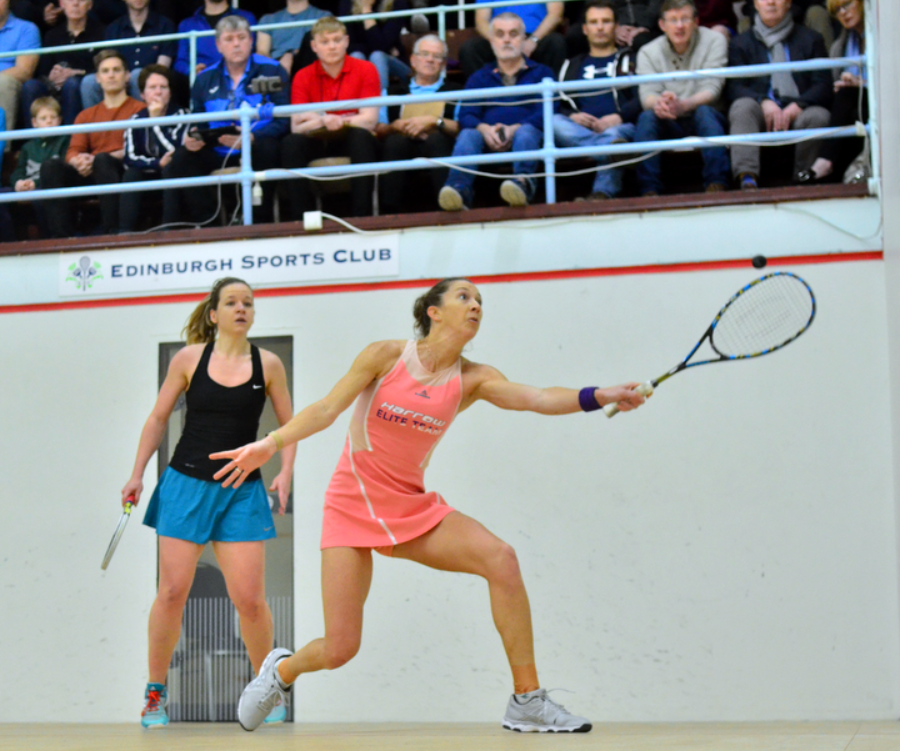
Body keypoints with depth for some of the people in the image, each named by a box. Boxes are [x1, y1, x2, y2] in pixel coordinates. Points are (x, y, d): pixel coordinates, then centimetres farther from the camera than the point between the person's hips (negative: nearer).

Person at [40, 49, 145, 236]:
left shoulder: (139, 110, 10)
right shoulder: (86, 116, 24)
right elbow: (73, 152, 13)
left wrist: (102, 158, -18)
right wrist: (79, 162, -13)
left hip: (124, 173, -4)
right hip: (89, 176, 4)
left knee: (103, 160, -36)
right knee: (51, 167, -22)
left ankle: (113, 233, -40)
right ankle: (61, 237, -30)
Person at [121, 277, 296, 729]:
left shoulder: (267, 364, 2)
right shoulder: (189, 359, 1)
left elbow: (289, 424, 9)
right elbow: (158, 418, 9)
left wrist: (285, 471, -6)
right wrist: (137, 473, 6)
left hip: (242, 491, 0)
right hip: (186, 483, 0)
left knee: (250, 599, -5)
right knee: (172, 593, -2)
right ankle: (155, 693, 13)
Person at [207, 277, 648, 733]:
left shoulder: (472, 380, -1)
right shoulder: (386, 356, -7)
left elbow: (537, 398, -16)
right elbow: (326, 410, -7)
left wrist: (599, 396, -33)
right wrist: (271, 443, -23)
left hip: (412, 507, 3)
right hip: (352, 506, -3)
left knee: (500, 558, -24)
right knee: (339, 649, -9)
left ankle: (527, 701, -17)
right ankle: (282, 669, 29)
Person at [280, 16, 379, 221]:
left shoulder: (365, 70, -3)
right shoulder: (303, 77, 1)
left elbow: (369, 119, -12)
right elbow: (296, 128, -8)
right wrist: (323, 122, -30)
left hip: (353, 142, -1)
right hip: (319, 143, 1)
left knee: (362, 136, -34)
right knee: (291, 143, -27)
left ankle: (361, 218, -34)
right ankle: (299, 218, -27)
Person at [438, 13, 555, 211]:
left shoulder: (541, 73, 21)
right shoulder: (479, 79, 27)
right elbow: (465, 116, 11)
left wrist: (515, 129, -16)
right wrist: (484, 129, -15)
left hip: (529, 135, -1)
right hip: (488, 140, 2)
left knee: (526, 131, -35)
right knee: (468, 134, -31)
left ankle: (523, 181, -65)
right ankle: (459, 188, -58)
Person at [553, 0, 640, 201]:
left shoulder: (630, 60, 25)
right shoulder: (572, 66, 32)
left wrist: (619, 117, -13)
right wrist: (572, 116, -6)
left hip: (620, 126, -2)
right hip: (579, 130, 2)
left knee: (613, 134, -39)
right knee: (555, 122, -33)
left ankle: (602, 193, -63)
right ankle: (615, 148, -58)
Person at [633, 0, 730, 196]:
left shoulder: (714, 41, -2)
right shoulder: (648, 52, 4)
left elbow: (712, 88, -14)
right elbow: (647, 95, -11)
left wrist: (683, 105, -36)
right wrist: (658, 103, -39)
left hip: (705, 121, -1)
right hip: (668, 127, 1)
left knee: (704, 111, -32)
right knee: (647, 116, -28)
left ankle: (716, 186, -43)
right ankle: (649, 192, -39)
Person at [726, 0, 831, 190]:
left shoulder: (810, 39, 21)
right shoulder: (741, 43, 20)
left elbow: (823, 85, 7)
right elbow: (734, 87, 5)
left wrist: (797, 105, -13)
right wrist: (764, 102, -15)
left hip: (798, 112, 0)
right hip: (762, 114, 0)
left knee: (818, 116, -34)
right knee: (742, 106, -33)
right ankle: (747, 179, -50)